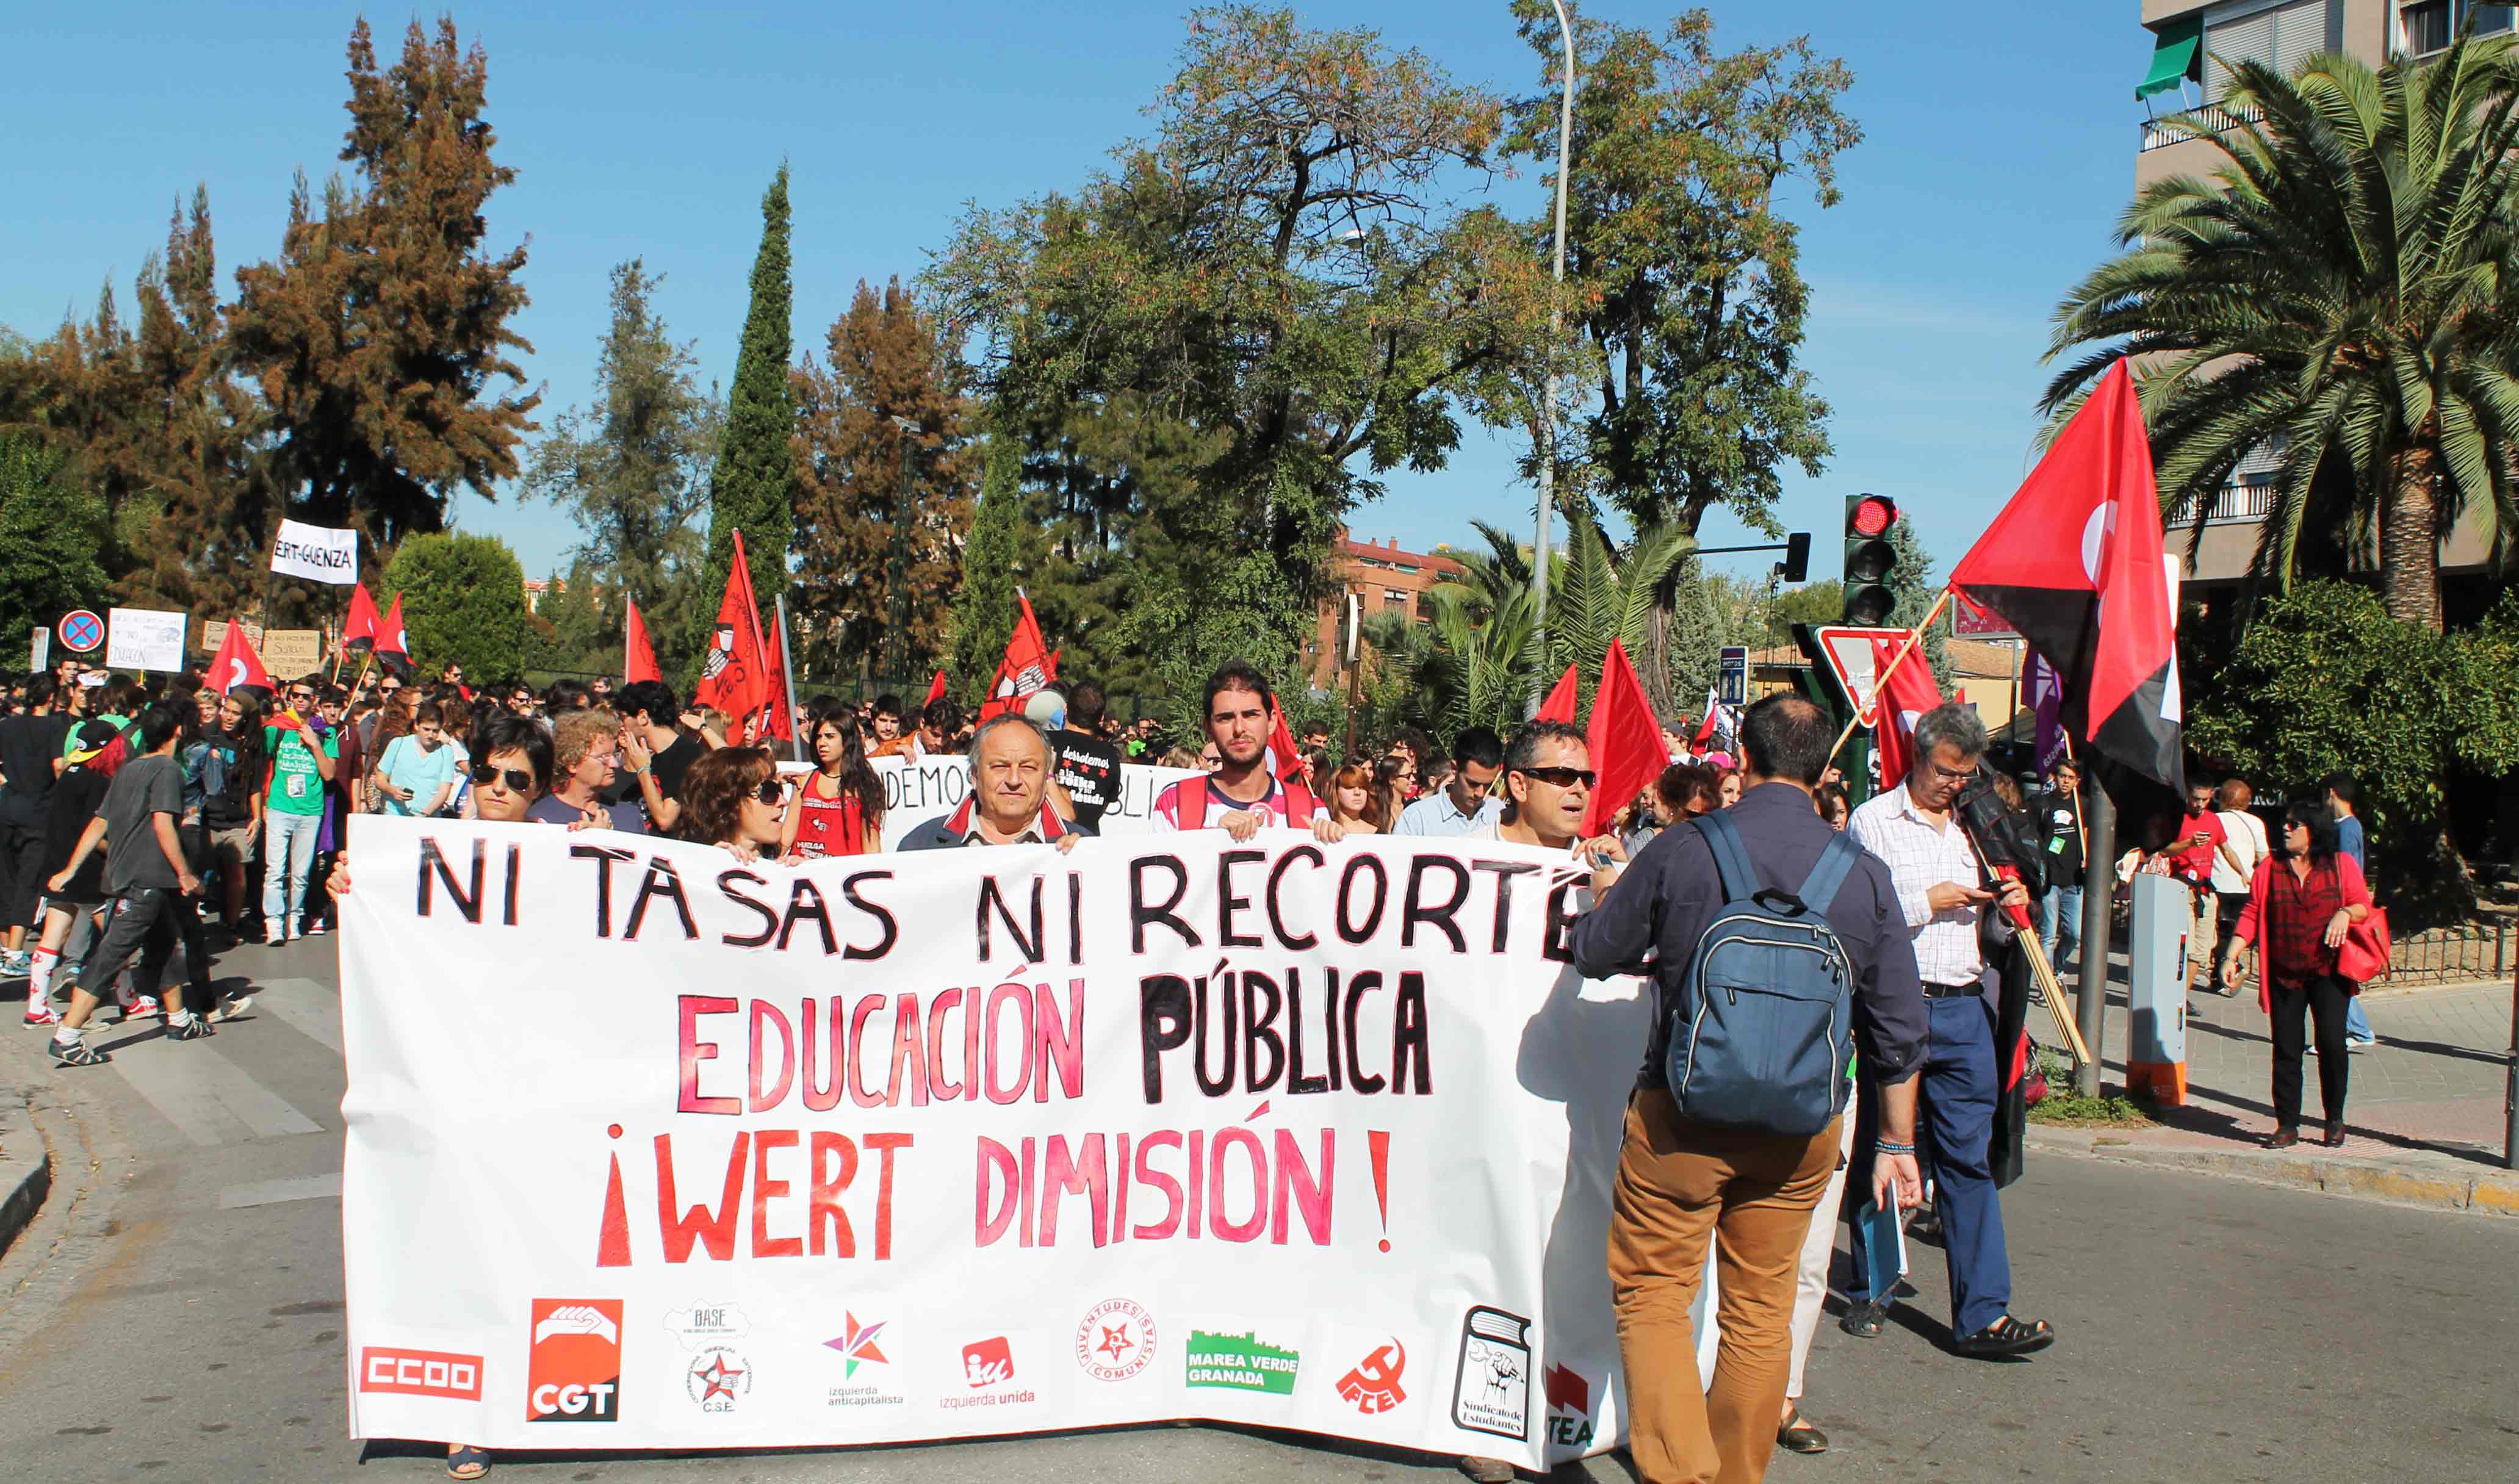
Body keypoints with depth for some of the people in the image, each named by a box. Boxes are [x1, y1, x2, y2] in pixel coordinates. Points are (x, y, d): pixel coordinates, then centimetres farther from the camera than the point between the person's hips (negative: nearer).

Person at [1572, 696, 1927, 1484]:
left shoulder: (1682, 850, -9)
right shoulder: (1864, 872, -1)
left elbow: (1596, 952, 4)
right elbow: (1900, 1024, 5)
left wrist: (1603, 900, 27)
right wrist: (1898, 1141, 16)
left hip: (1683, 1113, -3)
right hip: (1805, 1123, 3)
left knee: (1651, 1292, 7)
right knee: (1761, 1303, 16)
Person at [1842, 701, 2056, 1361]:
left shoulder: (1975, 829, 18)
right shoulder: (1873, 821, 0)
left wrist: (2008, 908, 4)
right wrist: (1928, 902, -10)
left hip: (1963, 1009, 4)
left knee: (1969, 1158, 0)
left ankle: (1983, 1313, 0)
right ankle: (1870, 1292, 20)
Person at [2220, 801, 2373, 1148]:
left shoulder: (2342, 865, 6)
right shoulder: (2270, 867, 9)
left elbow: (2363, 904, 6)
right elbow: (2251, 914, 7)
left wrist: (2346, 913, -17)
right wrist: (2232, 955, -1)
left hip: (2328, 972, -2)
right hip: (2284, 974, 2)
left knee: (2331, 1044, -9)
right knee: (2286, 1050, 2)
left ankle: (2335, 1121, 10)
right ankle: (2287, 1126, 9)